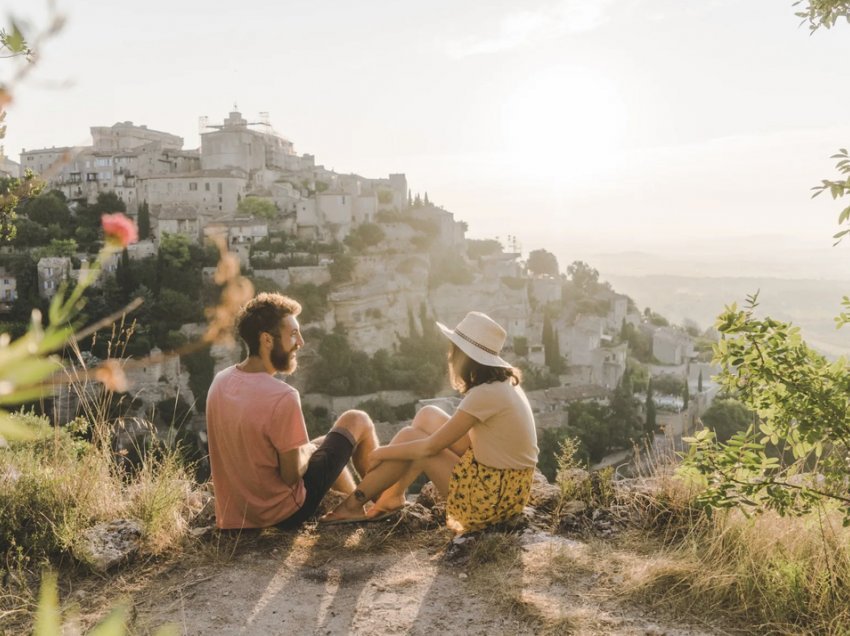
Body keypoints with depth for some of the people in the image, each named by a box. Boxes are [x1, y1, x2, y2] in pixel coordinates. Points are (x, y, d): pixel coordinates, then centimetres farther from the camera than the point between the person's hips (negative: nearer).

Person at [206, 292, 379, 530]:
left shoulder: (220, 381, -6)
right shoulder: (282, 397, -30)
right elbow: (292, 475, -21)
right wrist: (308, 450, -1)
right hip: (284, 512, -7)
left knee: (326, 444, 30)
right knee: (357, 421, 7)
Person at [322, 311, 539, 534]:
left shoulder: (485, 394, -23)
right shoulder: (504, 381, 4)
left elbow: (431, 447, -17)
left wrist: (382, 452, -3)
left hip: (492, 496, -8)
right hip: (506, 484, 8)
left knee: (408, 437, -3)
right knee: (428, 416, 9)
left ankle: (354, 504, 13)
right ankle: (392, 496, 19)